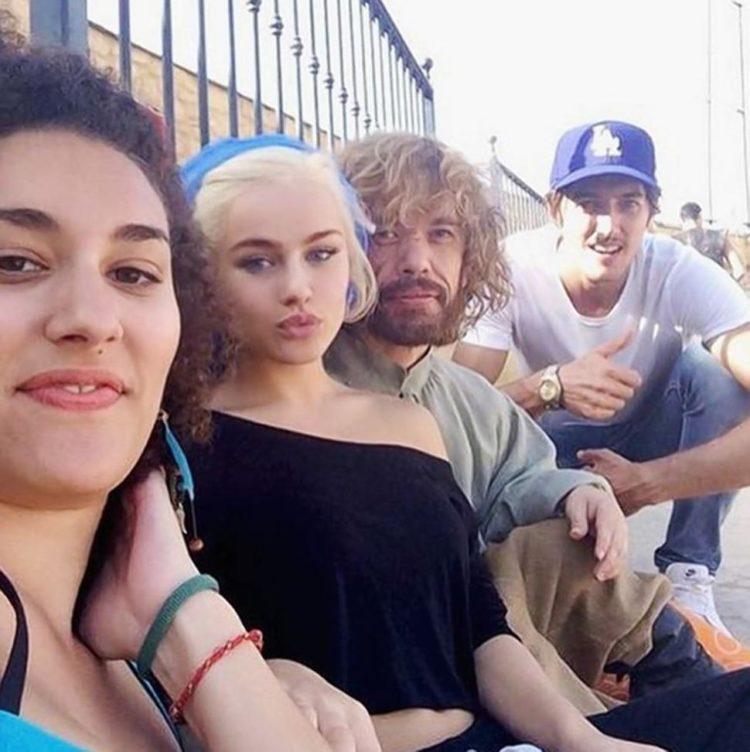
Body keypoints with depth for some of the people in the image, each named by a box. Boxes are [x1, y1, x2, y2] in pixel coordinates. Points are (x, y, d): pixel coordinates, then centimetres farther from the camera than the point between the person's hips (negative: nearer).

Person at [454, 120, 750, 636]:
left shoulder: (680, 274, -25)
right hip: (563, 442, 0)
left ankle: (690, 576, -14)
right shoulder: (513, 271, -25)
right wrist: (549, 386, -50)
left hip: (654, 437, 1)